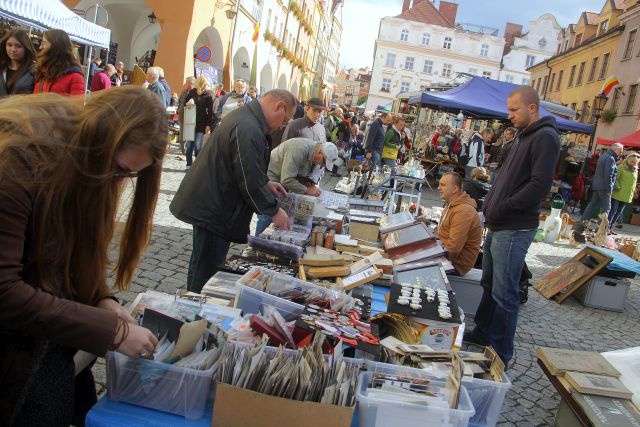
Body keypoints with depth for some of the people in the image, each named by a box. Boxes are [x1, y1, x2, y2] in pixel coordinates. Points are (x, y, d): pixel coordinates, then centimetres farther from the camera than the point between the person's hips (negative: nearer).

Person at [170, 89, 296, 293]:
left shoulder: (243, 116, 11)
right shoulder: (249, 131, -25)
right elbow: (250, 183, -22)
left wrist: (265, 183, 15)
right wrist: (274, 211, -10)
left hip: (207, 205, 11)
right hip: (213, 211, -11)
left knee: (202, 267, 21)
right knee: (207, 271, 0)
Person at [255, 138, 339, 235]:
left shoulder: (315, 155, -3)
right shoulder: (299, 149, -31)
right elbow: (287, 180, -33)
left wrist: (310, 183, -11)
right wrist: (307, 191, -25)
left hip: (282, 181, 9)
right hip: (270, 178, -8)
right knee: (268, 215, -8)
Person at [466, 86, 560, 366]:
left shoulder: (545, 138, -12)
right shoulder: (526, 136, 18)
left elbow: (540, 185, -22)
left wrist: (501, 209, -17)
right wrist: (490, 206, 9)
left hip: (514, 230, -9)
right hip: (498, 227, 9)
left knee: (504, 293, -2)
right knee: (490, 284, 19)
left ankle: (501, 354, 10)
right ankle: (483, 333, 34)